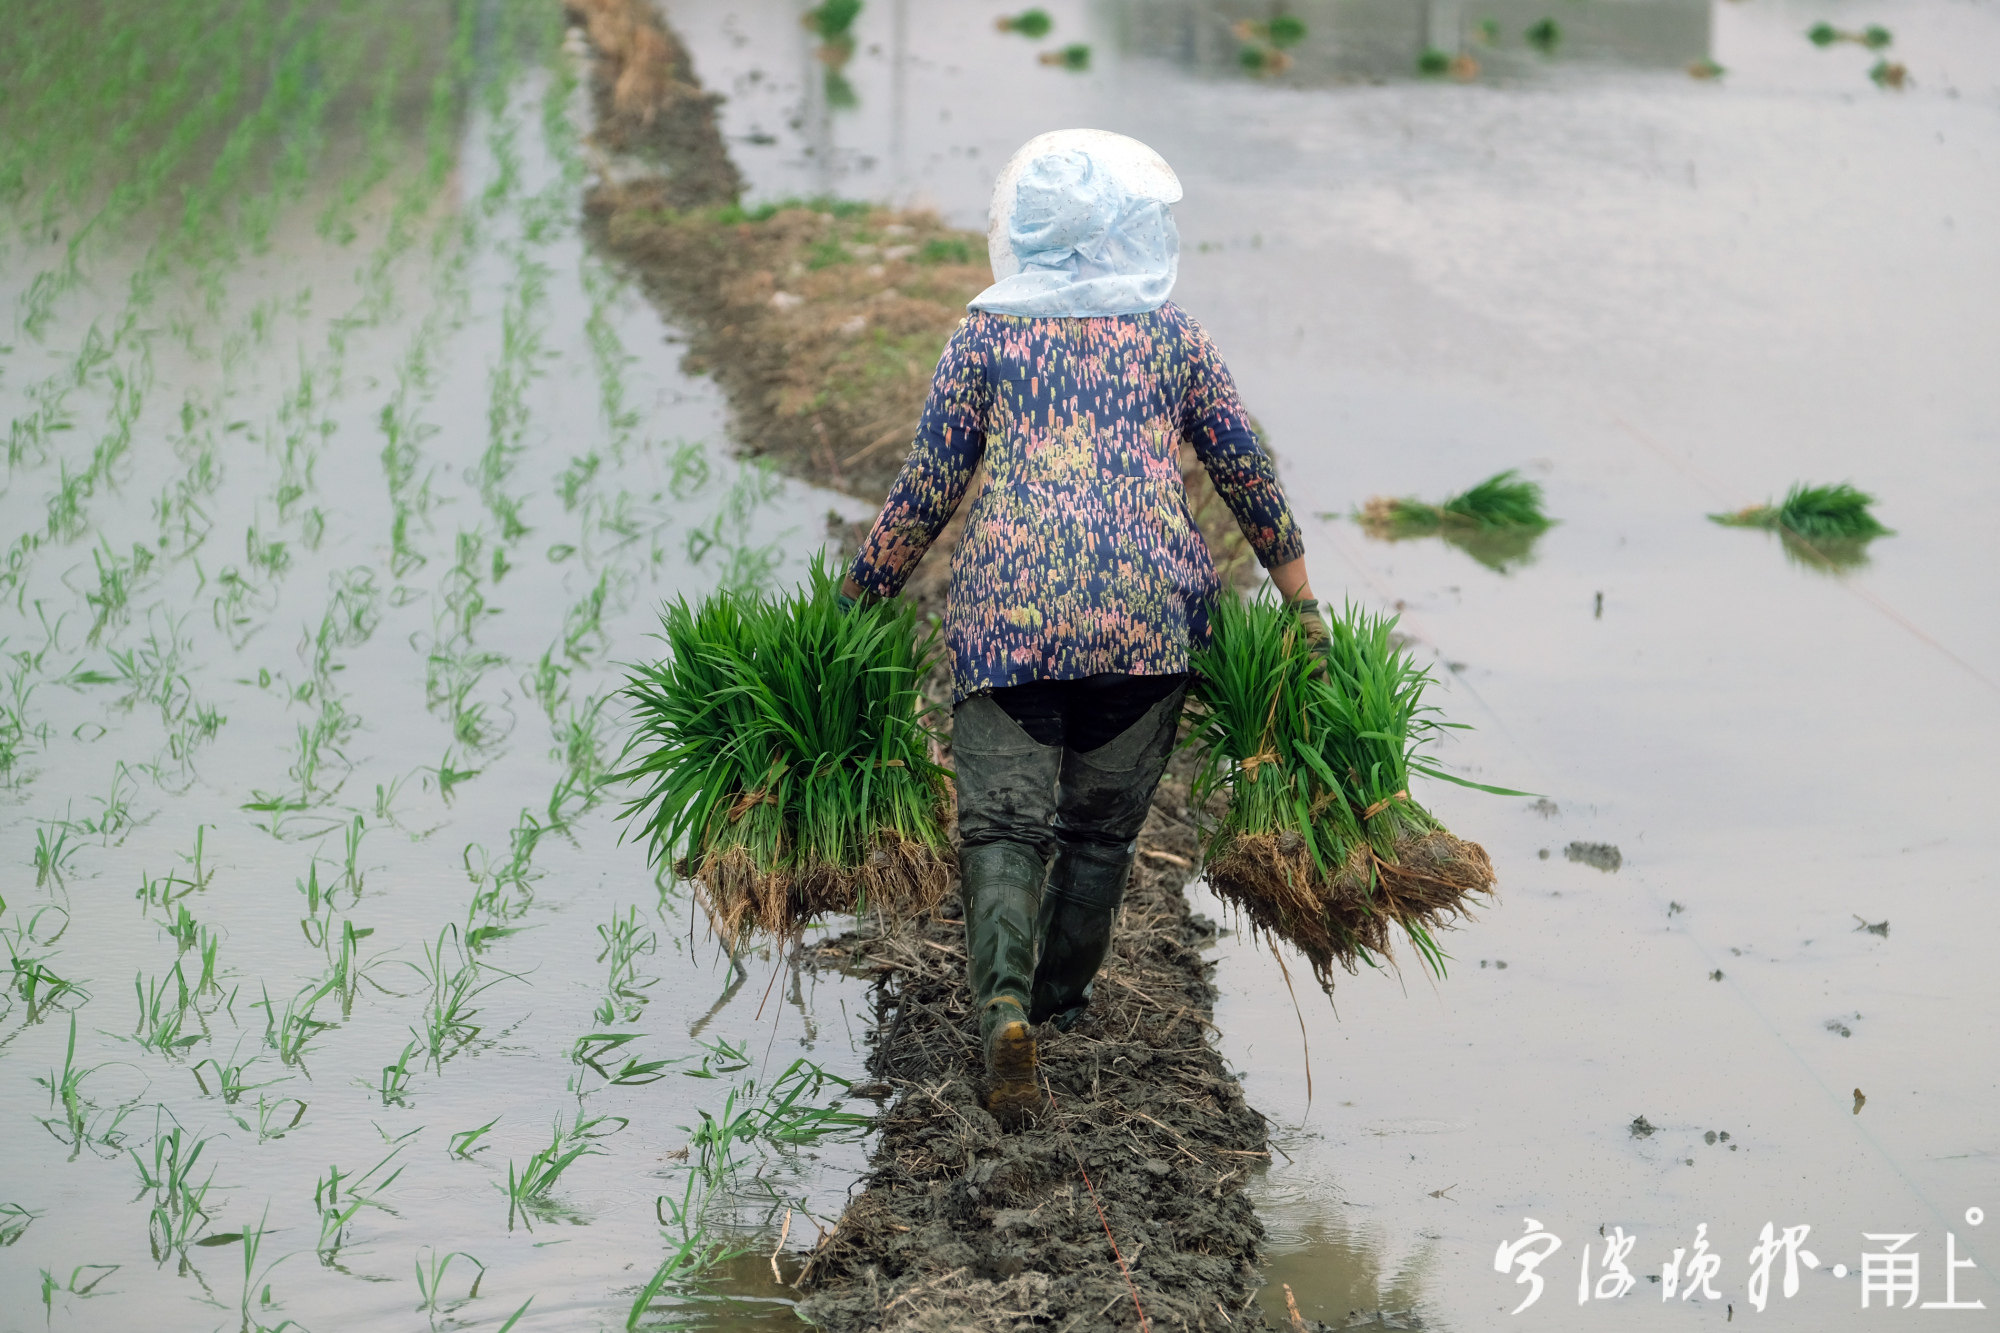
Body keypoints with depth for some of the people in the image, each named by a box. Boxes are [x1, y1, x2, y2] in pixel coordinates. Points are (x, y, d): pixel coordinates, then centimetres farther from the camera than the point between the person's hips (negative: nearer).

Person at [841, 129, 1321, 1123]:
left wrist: (859, 597, 14)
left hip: (1009, 608, -1)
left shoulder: (987, 335, 5)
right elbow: (1246, 473, 13)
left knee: (1003, 820, -3)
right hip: (1148, 610, 2)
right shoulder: (1172, 336, 9)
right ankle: (1062, 996, 29)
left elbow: (926, 488, 4)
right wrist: (1303, 604, 21)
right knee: (1102, 819, 16)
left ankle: (1004, 1005, -24)